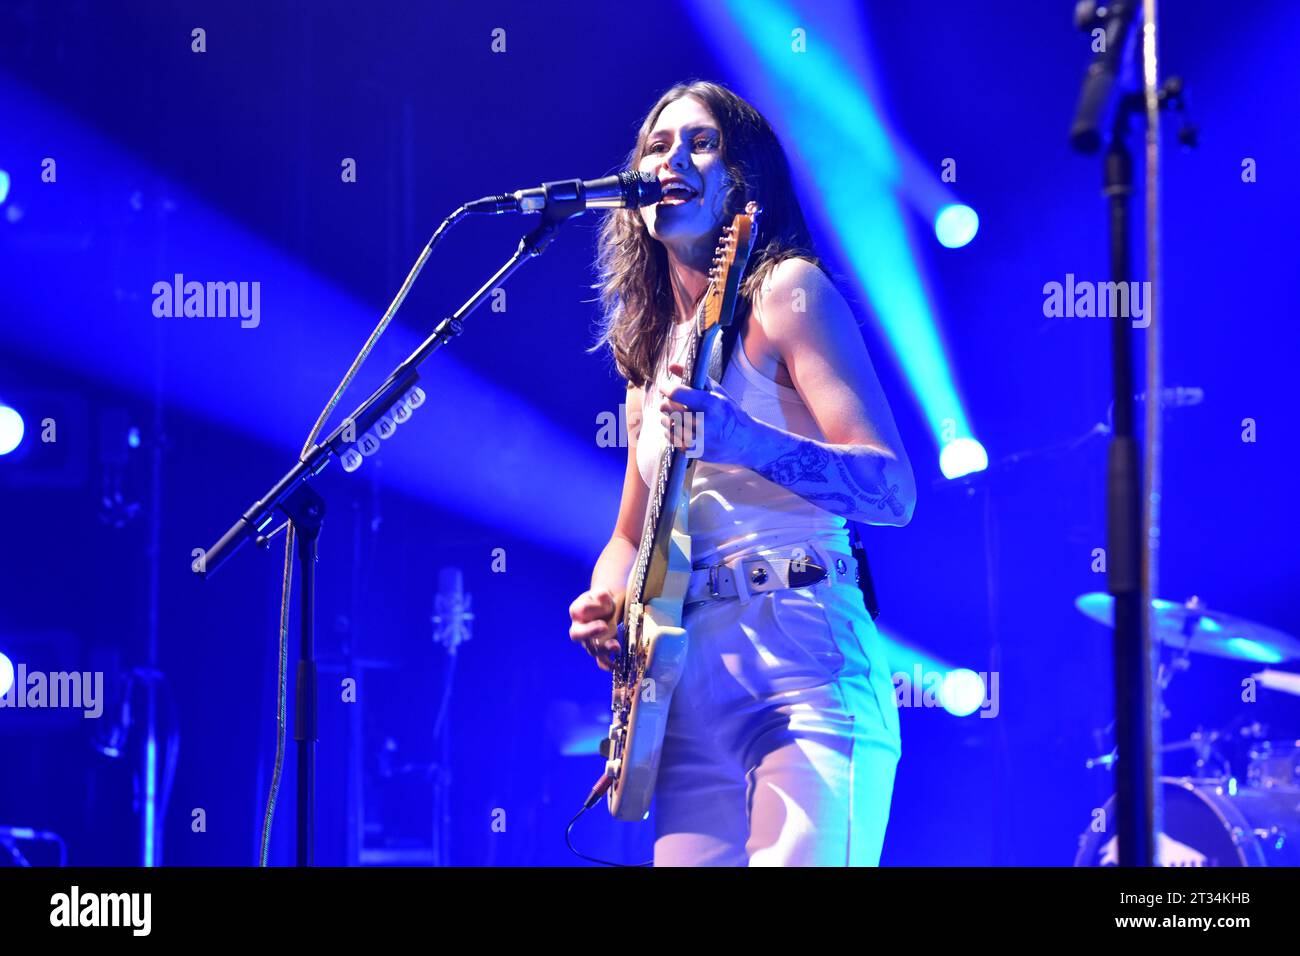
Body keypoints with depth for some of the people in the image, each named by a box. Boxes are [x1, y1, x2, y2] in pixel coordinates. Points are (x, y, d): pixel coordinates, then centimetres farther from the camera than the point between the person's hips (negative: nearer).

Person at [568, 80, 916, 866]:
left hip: (801, 662, -7)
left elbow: (894, 492, -12)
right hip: (692, 682, 7)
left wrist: (749, 444, -29)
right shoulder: (653, 344, 20)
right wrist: (605, 606, 5)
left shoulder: (787, 290, -1)